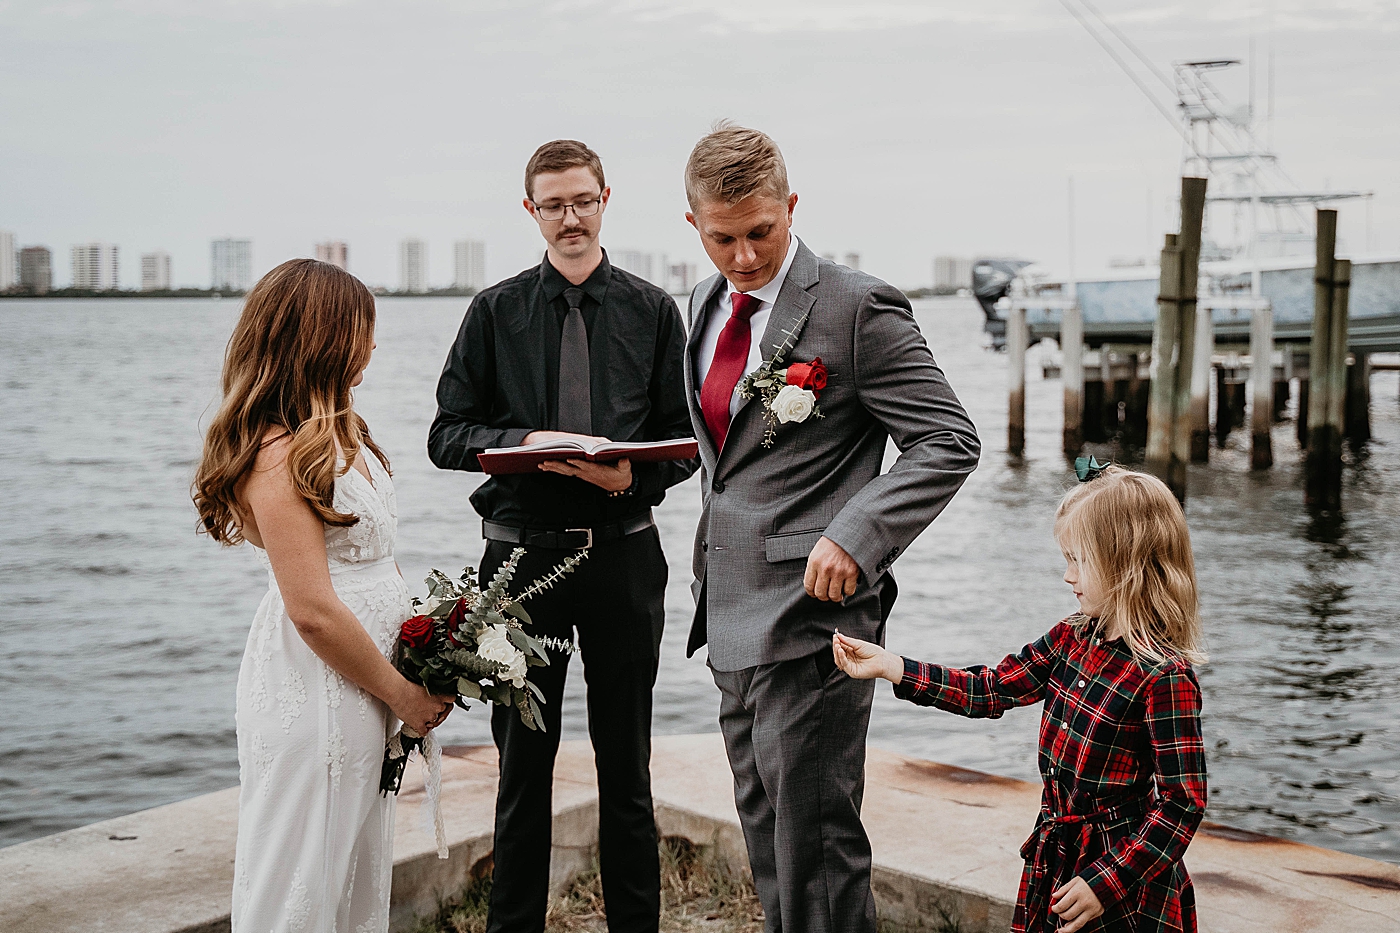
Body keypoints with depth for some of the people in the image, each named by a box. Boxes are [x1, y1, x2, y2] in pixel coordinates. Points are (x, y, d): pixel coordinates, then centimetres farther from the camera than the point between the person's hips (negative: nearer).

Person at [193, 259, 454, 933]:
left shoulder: (337, 432, 11)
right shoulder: (280, 454, -20)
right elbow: (313, 611, -23)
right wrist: (402, 693, -13)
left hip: (360, 680, 10)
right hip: (315, 692, -10)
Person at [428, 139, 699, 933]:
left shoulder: (653, 310, 6)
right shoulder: (496, 312, 5)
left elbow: (686, 440, 5)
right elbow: (448, 434, 2)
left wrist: (633, 475, -16)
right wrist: (525, 442, -16)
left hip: (622, 554, 0)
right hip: (522, 555, 0)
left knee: (627, 764, 9)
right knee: (524, 762, 9)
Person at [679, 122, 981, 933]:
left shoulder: (857, 307, -12)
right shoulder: (707, 305, 12)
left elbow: (950, 441, -13)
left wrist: (854, 537, -23)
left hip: (811, 614, -8)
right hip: (734, 621, 8)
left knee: (816, 842, -2)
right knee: (766, 833, 17)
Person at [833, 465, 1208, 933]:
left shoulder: (1166, 678, -22)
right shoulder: (1071, 639, 2)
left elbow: (1184, 802, -21)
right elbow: (990, 690, 7)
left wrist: (1106, 884, -22)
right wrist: (886, 664, 2)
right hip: (1054, 858, 7)